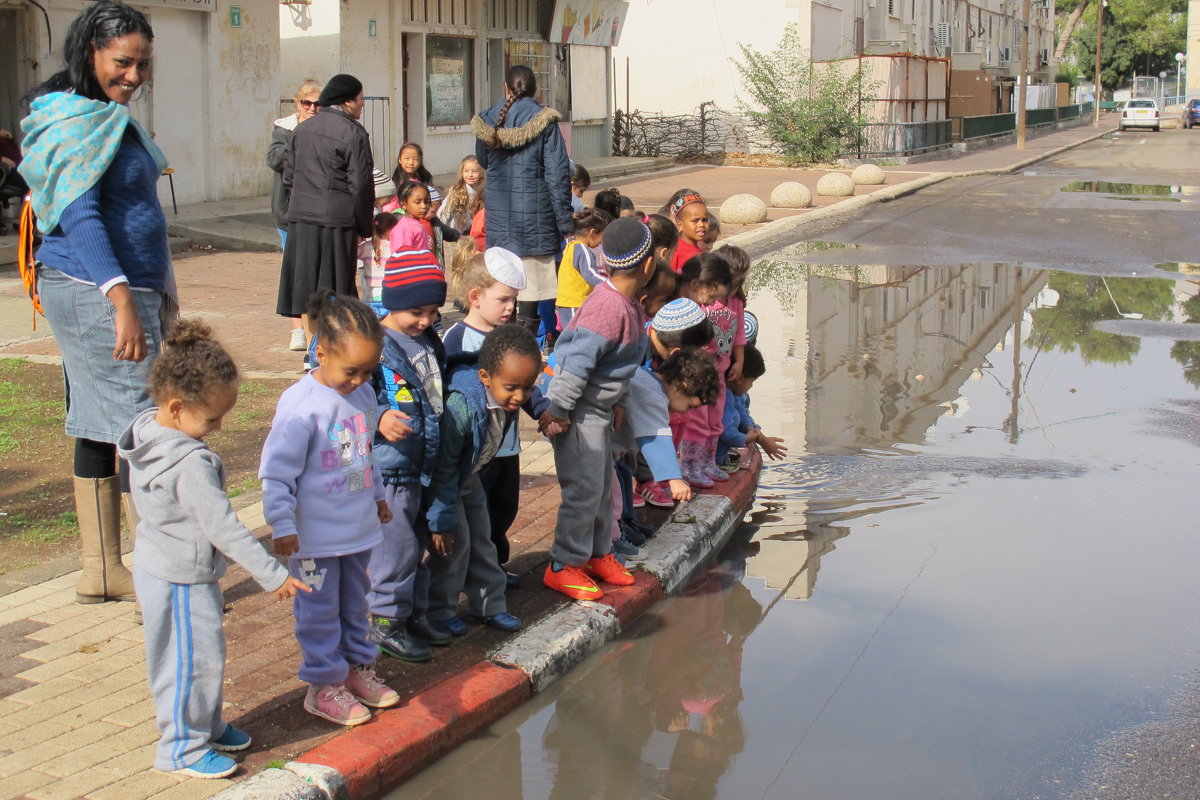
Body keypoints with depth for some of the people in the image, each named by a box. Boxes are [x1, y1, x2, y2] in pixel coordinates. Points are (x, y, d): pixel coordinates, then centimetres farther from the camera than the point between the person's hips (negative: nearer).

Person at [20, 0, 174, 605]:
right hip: (96, 293, -10)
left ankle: (101, 572, 19)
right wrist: (121, 298, -31)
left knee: (101, 426, 12)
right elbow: (79, 215, -22)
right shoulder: (77, 120, -13)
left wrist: (156, 295, 27)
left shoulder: (110, 117, 17)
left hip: (128, 288, 10)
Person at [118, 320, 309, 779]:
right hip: (182, 580, -10)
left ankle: (207, 725, 38)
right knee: (194, 661, 5)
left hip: (160, 565, 10)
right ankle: (183, 747, 18)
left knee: (202, 654, 23)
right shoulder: (190, 465, -31)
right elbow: (223, 527, -29)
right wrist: (272, 575, -23)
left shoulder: (148, 430, -2)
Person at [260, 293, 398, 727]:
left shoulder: (363, 394, 1)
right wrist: (282, 525, -20)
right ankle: (324, 685, 16)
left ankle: (357, 667, 34)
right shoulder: (299, 405, -20)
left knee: (355, 602, 19)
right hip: (315, 535, -6)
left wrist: (378, 496, 27)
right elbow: (277, 471, -18)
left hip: (359, 526, 7)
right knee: (320, 609, 5)